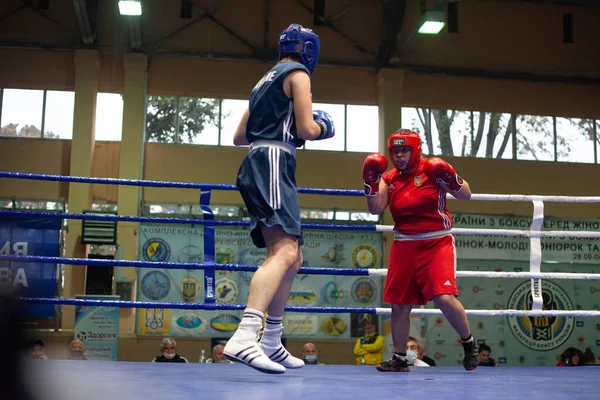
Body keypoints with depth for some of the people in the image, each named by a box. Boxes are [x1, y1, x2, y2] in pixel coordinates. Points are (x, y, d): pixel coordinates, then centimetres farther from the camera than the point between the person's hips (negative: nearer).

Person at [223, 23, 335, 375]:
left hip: (257, 163, 10)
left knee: (292, 257, 14)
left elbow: (240, 137, 29)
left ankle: (272, 342, 16)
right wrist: (323, 127, 12)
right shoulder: (298, 73, 1)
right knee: (284, 252, -23)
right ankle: (244, 337, -40)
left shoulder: (266, 79, 27)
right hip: (274, 162, -10)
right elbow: (307, 129, -9)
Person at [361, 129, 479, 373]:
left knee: (444, 298, -19)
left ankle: (469, 343, 7)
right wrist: (370, 181, -14)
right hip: (404, 247, 4)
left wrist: (451, 179, -22)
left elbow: (466, 196, -5)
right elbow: (376, 209, -4)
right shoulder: (389, 178, 7)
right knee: (399, 305, 6)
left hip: (437, 243, -4)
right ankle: (399, 359, 20)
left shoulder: (432, 169, -4)